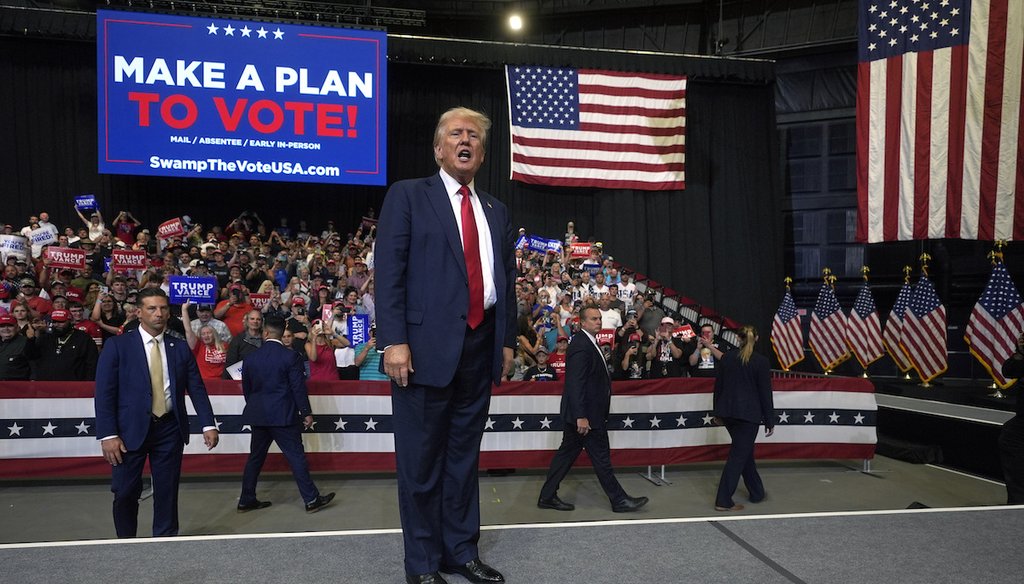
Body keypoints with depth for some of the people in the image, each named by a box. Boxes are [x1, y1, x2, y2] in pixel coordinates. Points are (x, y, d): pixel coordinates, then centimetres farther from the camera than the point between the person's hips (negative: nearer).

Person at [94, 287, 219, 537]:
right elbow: (104, 393, -5)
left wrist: (208, 425, -4)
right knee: (125, 493, 3)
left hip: (170, 429, 2)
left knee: (167, 492, 7)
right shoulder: (117, 346, -1)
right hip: (131, 429, -2)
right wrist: (108, 435, -13)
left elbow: (197, 389, 6)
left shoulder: (180, 347, 7)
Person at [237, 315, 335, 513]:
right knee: (296, 457, -2)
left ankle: (246, 500, 22)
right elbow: (299, 387, -10)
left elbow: (246, 389, 11)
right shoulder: (290, 357, -11)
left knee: (255, 457, 14)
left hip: (257, 415, 5)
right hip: (283, 415, -5)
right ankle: (311, 499, 0)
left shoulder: (250, 358, 3)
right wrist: (306, 413, -2)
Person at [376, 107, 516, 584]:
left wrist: (508, 339, 11)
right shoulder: (408, 195, 1)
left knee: (464, 455, 14)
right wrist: (394, 341, -15)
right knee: (421, 459, 4)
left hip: (480, 346, 5)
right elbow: (388, 271, -7)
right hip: (427, 344, -5)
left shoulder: (496, 211, 17)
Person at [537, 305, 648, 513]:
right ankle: (619, 500, 12)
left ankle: (547, 496, 18)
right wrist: (581, 416, -26)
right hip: (586, 413, -10)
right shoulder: (581, 344, -18)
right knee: (601, 457, 1)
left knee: (567, 454, 12)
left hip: (582, 413, 10)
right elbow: (575, 383, -24)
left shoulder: (587, 342, 14)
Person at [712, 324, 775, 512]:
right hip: (748, 414, -5)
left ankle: (757, 492, 32)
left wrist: (718, 412, 19)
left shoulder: (727, 358, 4)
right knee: (738, 456, -2)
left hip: (728, 412, 5)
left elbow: (718, 386, 9)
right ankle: (723, 501, -4)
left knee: (745, 451, 21)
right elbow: (765, 393, -6)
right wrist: (769, 421, 1)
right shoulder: (761, 361, -8)